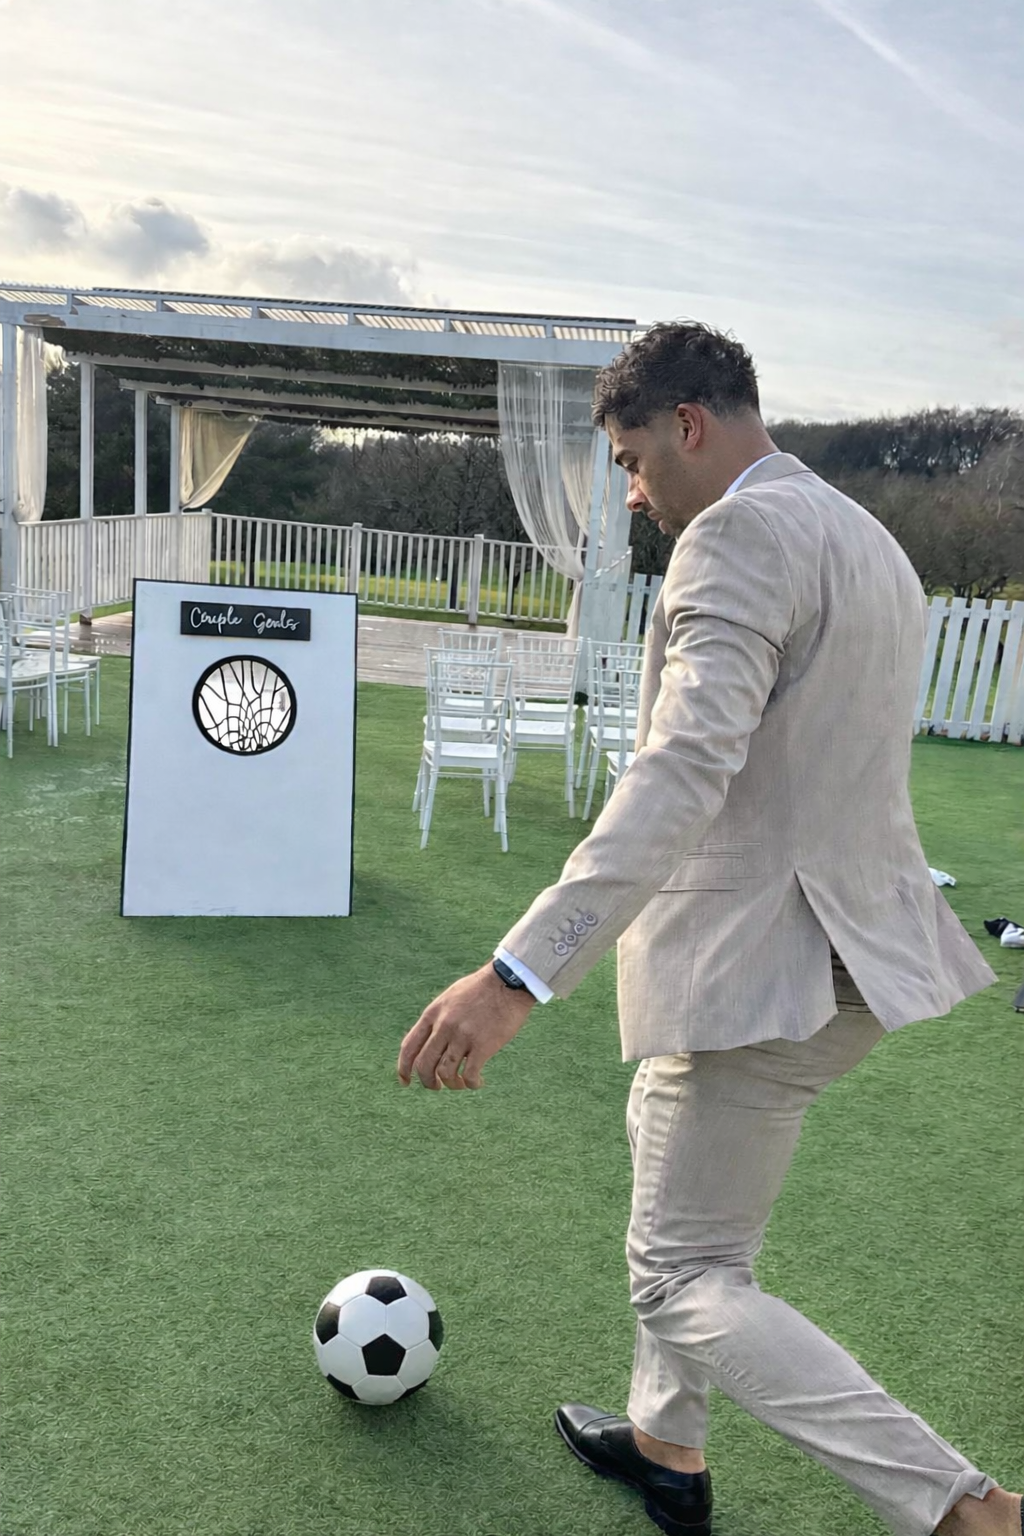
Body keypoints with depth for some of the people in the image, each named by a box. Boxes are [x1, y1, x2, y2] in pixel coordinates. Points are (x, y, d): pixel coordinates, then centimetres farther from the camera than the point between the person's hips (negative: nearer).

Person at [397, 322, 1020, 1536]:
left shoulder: (739, 535, -17)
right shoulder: (871, 541, 14)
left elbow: (684, 772, -31)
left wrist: (516, 977, -35)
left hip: (766, 965, -10)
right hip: (853, 939, 10)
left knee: (686, 1277, 4)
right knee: (662, 1131, 26)